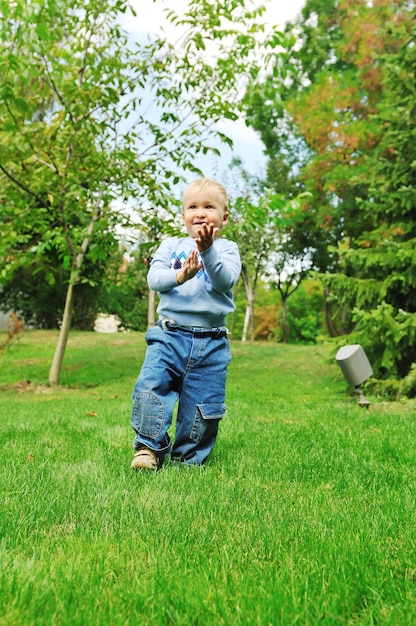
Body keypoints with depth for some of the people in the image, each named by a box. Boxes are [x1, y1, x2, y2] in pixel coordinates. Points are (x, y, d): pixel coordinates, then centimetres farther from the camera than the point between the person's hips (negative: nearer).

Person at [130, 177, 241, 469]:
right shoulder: (171, 245, 10)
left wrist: (208, 250, -29)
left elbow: (227, 279, -13)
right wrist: (179, 276, -26)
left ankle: (188, 458, 25)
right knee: (151, 385, -15)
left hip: (211, 342, 0)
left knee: (205, 402, 5)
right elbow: (154, 278, -5)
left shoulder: (226, 248, 6)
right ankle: (150, 448, 4)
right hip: (169, 335, 1)